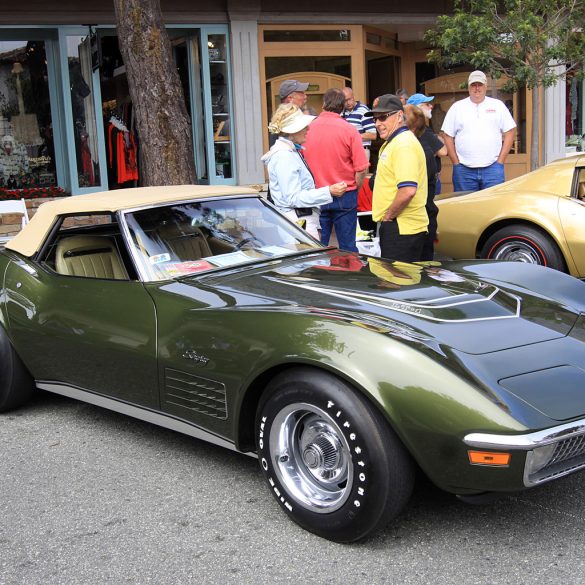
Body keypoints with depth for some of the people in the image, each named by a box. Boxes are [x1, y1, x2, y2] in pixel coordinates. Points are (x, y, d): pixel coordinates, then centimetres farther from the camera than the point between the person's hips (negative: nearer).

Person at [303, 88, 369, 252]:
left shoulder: (308, 129, -3)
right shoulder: (349, 130, -10)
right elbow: (361, 169, -10)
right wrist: (354, 189, 7)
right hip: (344, 196, -2)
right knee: (347, 246, 5)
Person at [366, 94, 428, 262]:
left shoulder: (404, 145, -17)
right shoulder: (392, 143, 18)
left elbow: (408, 190, -28)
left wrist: (388, 216, -15)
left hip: (401, 229, -11)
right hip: (396, 226, 11)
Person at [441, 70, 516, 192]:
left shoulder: (498, 105, 9)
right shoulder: (457, 107, 8)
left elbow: (510, 132, 8)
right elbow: (448, 136, 8)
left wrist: (500, 161, 0)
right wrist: (456, 163, 0)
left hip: (492, 168, 0)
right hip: (464, 169, 0)